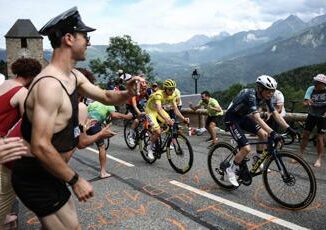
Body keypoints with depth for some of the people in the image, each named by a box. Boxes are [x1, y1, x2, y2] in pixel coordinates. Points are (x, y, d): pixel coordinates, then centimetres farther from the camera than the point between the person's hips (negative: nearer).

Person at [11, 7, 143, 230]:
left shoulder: (74, 76, 3)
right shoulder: (50, 85, -28)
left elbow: (105, 96, 12)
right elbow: (41, 147, -32)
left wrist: (127, 93, -10)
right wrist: (75, 180, -23)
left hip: (48, 172, 10)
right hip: (35, 178, -9)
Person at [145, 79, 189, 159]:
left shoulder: (173, 95, -14)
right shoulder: (158, 94, -35)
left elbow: (175, 108, -15)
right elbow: (159, 110, -46)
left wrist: (183, 118, -29)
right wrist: (167, 119, -61)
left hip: (159, 109, 6)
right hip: (151, 110, -6)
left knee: (171, 124, -14)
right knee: (157, 132, -19)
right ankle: (150, 147, 4)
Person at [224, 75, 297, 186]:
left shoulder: (266, 97, -8)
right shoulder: (251, 95, -32)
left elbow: (276, 114, -6)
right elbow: (257, 118, -43)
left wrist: (289, 129, -15)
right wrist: (272, 133, -51)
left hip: (243, 117, 8)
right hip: (232, 119, -8)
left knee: (264, 134, -6)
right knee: (246, 148, -16)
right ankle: (231, 170, 4)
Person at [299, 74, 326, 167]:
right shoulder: (311, 89, -13)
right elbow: (305, 102, -22)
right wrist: (307, 102, -44)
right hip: (312, 115, 2)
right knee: (305, 135, 2)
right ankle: (300, 155, 14)